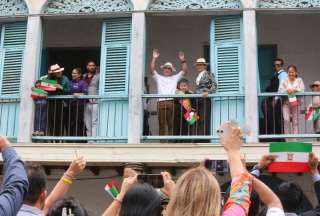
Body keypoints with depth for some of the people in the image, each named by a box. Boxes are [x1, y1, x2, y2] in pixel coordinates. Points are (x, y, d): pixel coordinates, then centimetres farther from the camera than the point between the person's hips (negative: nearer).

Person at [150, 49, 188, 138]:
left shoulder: (175, 78, 23)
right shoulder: (158, 77, 22)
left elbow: (184, 71, 13)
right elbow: (152, 69, 9)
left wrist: (182, 60, -1)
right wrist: (154, 58, 0)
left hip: (172, 102, 0)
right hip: (161, 102, 0)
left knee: (171, 124, -3)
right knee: (162, 124, -2)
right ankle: (162, 142, -2)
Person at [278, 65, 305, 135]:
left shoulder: (299, 80, 6)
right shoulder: (284, 81, 6)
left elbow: (302, 90, -6)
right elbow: (280, 91, -3)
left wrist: (294, 90, -22)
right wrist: (287, 91, -21)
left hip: (295, 102, 1)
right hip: (286, 102, -1)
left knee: (295, 121, 2)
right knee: (286, 119, -12)